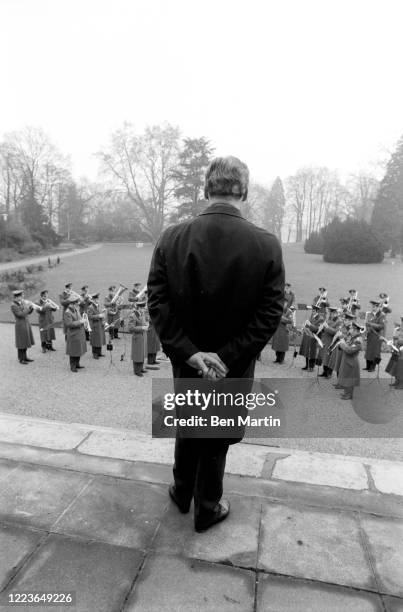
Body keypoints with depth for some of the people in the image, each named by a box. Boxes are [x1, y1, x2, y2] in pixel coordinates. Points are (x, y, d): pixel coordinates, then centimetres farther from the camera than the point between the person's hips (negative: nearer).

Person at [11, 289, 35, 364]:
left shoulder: (22, 303, 8)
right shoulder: (13, 305, -15)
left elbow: (28, 312, 11)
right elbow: (21, 315, -23)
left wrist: (31, 307, -7)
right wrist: (27, 307, -18)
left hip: (26, 324, 8)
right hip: (21, 325, -8)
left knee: (26, 341, 14)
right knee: (21, 343, -1)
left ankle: (25, 357, 24)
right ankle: (21, 359, 9)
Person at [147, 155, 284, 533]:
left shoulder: (171, 238, -12)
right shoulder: (267, 245, -16)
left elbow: (157, 303, -14)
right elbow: (269, 314, -17)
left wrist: (190, 352, -15)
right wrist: (226, 357, -15)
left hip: (185, 362, 2)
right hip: (234, 370, -1)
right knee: (216, 442, 20)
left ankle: (182, 493, 49)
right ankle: (207, 509, 42)